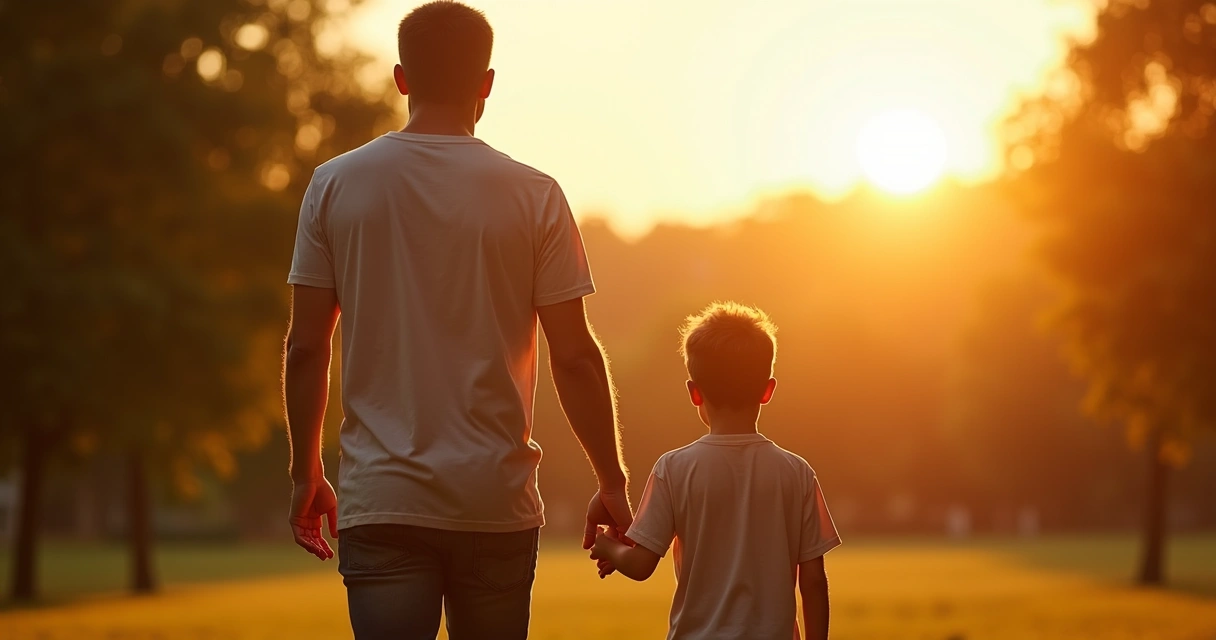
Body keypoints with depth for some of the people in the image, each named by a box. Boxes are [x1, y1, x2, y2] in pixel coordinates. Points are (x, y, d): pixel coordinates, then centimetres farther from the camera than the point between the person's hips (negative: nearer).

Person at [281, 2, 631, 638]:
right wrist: (612, 484, 8)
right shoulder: (534, 196, -2)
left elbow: (305, 348, 3)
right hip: (497, 502, 0)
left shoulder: (335, 185, 1)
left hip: (380, 500, 0)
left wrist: (305, 473, 15)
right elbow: (575, 355, -2)